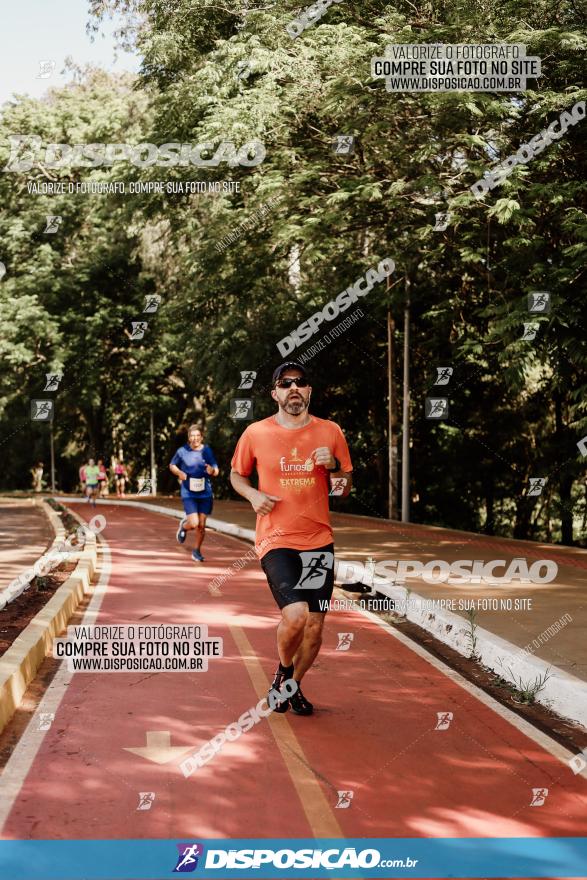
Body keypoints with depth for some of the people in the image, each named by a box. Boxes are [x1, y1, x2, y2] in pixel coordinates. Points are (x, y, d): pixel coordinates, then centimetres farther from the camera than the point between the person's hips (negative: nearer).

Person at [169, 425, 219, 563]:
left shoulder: (207, 451, 1)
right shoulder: (182, 451, -3)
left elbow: (216, 471, 6)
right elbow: (172, 465, 12)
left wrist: (212, 470, -18)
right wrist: (179, 472, -9)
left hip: (205, 493, 2)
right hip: (189, 493, -2)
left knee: (201, 525, 4)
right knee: (194, 523, -13)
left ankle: (197, 551, 23)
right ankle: (184, 526, 23)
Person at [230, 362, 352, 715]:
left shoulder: (330, 432, 4)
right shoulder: (256, 433, -1)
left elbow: (345, 489, 12)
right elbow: (237, 475, 15)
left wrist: (333, 467, -9)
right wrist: (254, 495, -6)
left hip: (319, 542, 3)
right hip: (276, 541, -3)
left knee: (315, 627, 5)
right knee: (295, 615, -22)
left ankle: (292, 687, 32)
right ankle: (283, 671, 10)